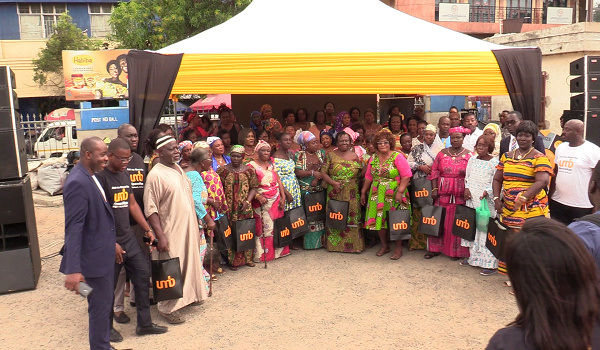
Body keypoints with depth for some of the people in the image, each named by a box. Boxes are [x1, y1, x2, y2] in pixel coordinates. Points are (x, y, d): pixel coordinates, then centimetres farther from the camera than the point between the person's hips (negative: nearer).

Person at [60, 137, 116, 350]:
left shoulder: (91, 177, 7)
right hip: (93, 258, -10)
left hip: (103, 254, 10)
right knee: (100, 308, 3)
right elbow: (73, 228, -27)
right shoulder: (78, 183, -23)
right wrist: (73, 270, -29)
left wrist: (111, 242, 26)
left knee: (104, 304, 22)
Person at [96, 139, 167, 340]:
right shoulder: (101, 177, -14)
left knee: (143, 275, 8)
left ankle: (144, 324, 20)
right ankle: (106, 328, 25)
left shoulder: (125, 174, 10)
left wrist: (148, 230, 14)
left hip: (129, 238, 8)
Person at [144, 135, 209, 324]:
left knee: (190, 262, 17)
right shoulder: (156, 175, -16)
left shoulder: (178, 169, 10)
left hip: (188, 227, 8)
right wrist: (160, 236, -22)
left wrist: (196, 225, 18)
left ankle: (188, 295, 35)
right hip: (171, 231, -8)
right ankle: (167, 307, 14)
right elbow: (150, 209, -18)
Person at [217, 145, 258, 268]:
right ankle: (232, 260, 11)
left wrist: (247, 201, -8)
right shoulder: (223, 170, 0)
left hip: (245, 208, 2)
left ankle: (247, 258, 23)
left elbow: (254, 187, 5)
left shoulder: (249, 170, 4)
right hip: (229, 209, -1)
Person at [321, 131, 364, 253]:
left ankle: (353, 244, 12)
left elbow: (361, 173, 12)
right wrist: (333, 183, -14)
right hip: (335, 193, -1)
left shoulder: (354, 156, 9)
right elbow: (323, 172, -3)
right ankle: (335, 244, 13)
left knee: (352, 218, 3)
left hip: (352, 195, 2)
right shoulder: (331, 155, 3)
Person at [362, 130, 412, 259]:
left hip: (394, 195, -4)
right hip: (377, 195, 5)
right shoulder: (373, 158, 9)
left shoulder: (397, 157, -7)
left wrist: (400, 191, -19)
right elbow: (368, 177, 14)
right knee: (379, 220, 7)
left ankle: (398, 248, 14)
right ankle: (384, 245, 25)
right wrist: (363, 192, 13)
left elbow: (406, 175, -13)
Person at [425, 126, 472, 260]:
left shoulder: (469, 155, 2)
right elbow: (434, 172, 6)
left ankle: (456, 250, 15)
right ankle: (435, 248, 15)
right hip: (443, 193, 2)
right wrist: (434, 189, -2)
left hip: (461, 194, -2)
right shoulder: (442, 153, 7)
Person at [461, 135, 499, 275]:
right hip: (471, 198, 6)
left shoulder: (494, 162, -5)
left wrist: (487, 192, -20)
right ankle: (473, 257, 23)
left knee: (485, 229, -8)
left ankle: (490, 263, -3)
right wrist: (466, 188, 2)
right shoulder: (472, 160, 12)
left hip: (486, 200, -6)